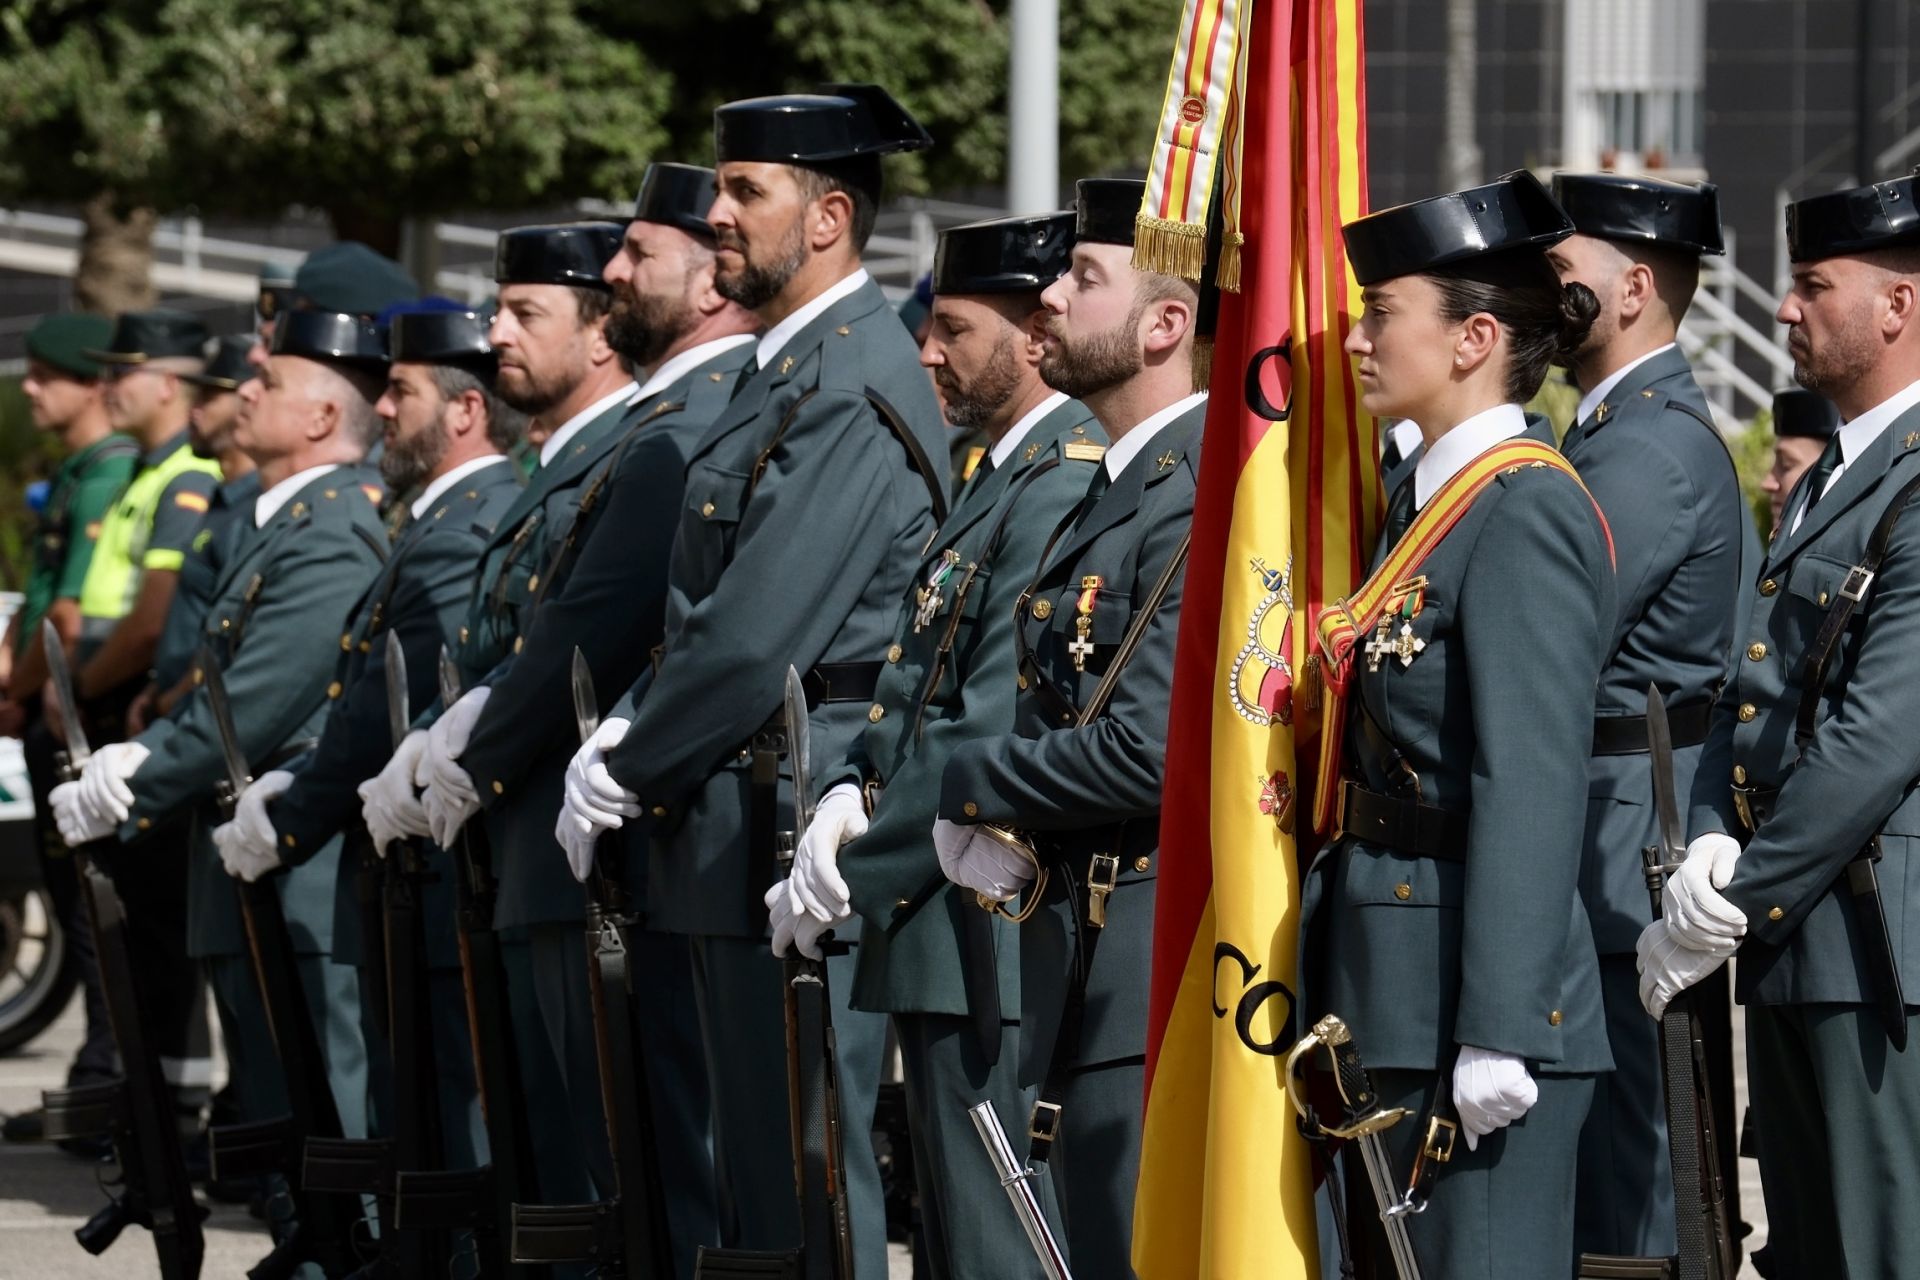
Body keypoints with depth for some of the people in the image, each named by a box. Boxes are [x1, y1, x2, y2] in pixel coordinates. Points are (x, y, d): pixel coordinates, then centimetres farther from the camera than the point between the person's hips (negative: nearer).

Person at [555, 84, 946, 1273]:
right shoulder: (785, 371, 17)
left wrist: (628, 770, -10)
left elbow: (761, 636, -20)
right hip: (739, 835, 10)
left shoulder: (854, 390, -16)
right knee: (759, 1168, 13)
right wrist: (626, 731, 4)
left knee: (804, 1175, -8)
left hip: (796, 839, -10)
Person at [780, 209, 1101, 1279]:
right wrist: (852, 792, -1)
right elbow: (923, 686, 19)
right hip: (946, 938, 11)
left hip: (988, 947, -11)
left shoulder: (1060, 489, -16)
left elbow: (995, 737, -21)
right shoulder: (1004, 478, 16)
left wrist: (855, 879, -14)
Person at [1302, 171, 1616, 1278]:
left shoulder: (1528, 512, -13)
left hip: (1473, 995, -10)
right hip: (1391, 993, 10)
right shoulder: (1426, 503, 16)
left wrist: (1499, 1032, -24)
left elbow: (1534, 789, -20)